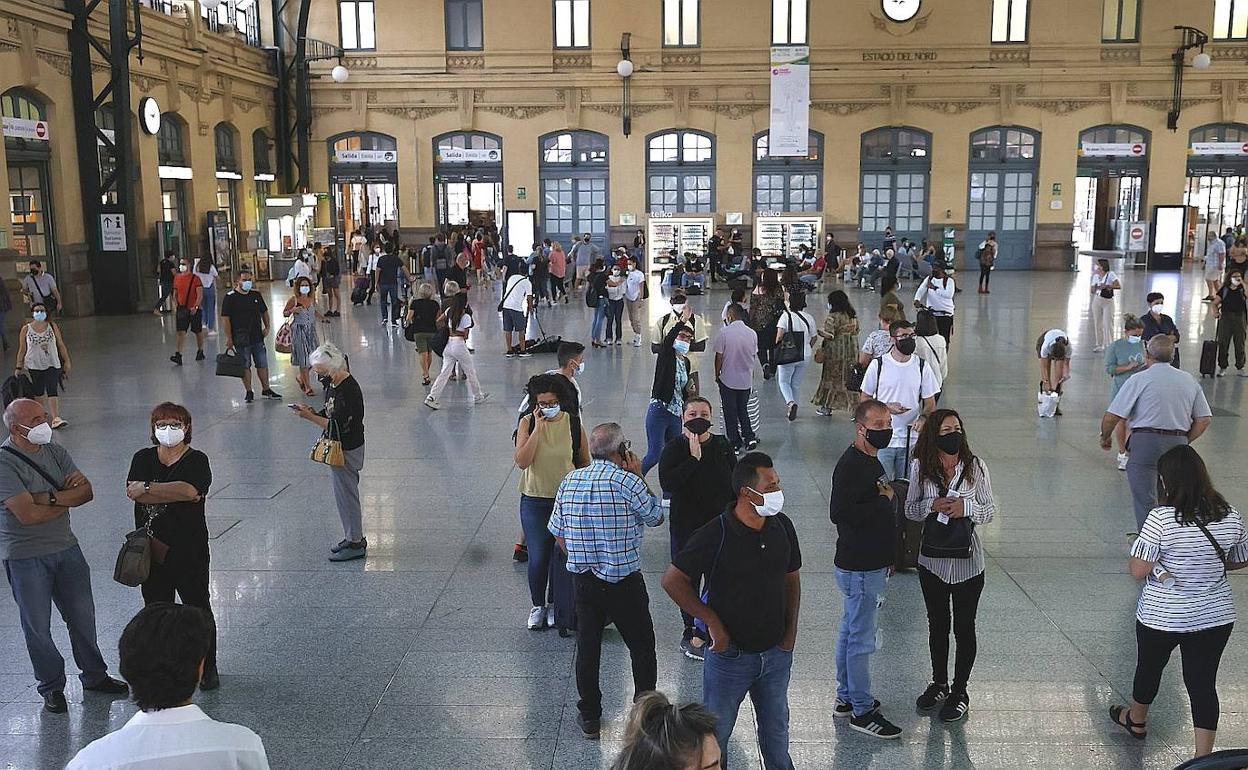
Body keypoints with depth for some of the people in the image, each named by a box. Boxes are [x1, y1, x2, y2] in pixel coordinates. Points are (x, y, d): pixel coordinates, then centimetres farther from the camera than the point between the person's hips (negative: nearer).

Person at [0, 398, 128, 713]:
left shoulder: (54, 451, 3)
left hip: (66, 548, 6)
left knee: (83, 616, 14)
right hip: (25, 557, -6)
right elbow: (28, 514, -25)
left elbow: (87, 491, -3)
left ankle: (94, 675, 30)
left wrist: (50, 497, -20)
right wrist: (68, 499, -10)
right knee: (38, 627, 7)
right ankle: (52, 687, 24)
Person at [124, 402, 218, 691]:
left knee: (198, 608, 5)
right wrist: (176, 494, -17)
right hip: (152, 548, 3)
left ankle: (208, 668, 18)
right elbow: (132, 492, -11)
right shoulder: (143, 458, 7)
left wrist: (147, 488, -16)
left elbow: (191, 490, -23)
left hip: (189, 550, -3)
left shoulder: (196, 460, -3)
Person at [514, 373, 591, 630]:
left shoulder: (573, 423, -4)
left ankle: (555, 605, 26)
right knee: (537, 558, 0)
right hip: (534, 501, -1)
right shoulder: (527, 423, -6)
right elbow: (521, 462, -18)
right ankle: (537, 606, 21)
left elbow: (585, 461, 7)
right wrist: (538, 428, -20)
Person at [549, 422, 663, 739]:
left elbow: (558, 535, 6)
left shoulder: (569, 481, -1)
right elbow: (656, 517, -2)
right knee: (642, 646, 13)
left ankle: (589, 718, 26)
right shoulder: (627, 481, -17)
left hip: (582, 579, 4)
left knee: (587, 645, 16)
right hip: (624, 581, -4)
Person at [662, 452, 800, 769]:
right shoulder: (715, 535, -22)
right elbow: (673, 580, -16)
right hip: (730, 655, -4)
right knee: (717, 732, 14)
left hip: (776, 654, 4)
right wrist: (712, 621, -15)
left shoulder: (782, 526, -5)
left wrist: (791, 630, 3)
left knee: (776, 731, 22)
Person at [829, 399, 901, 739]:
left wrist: (887, 556, 21)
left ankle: (845, 698, 30)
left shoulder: (871, 461, 12)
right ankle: (862, 711, 10)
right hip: (860, 569, -10)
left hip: (871, 563, 10)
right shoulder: (851, 465, -20)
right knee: (861, 640, 0)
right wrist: (884, 500, -20)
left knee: (850, 632, 18)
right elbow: (839, 513, -30)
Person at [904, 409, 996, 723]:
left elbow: (990, 509, -4)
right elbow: (910, 509, 1)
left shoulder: (975, 466, -10)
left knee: (964, 628, 12)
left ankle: (960, 691, 29)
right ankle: (939, 684, 36)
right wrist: (931, 506, -19)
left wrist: (966, 507, -23)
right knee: (937, 626, 18)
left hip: (967, 561, -2)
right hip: (933, 560, 2)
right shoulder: (920, 467, -6)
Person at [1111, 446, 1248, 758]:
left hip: (1162, 617, -3)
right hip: (1216, 616, 3)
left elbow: (1138, 571, -20)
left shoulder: (1161, 518, -23)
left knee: (1149, 668, 21)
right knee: (1203, 683, 11)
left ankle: (1136, 721, 45)